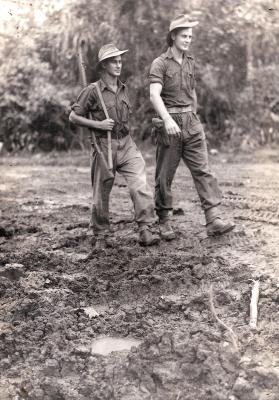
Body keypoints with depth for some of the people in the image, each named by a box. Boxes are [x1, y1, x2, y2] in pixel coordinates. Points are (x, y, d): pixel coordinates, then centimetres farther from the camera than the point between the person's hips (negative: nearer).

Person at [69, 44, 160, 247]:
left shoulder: (124, 89, 10)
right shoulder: (93, 91, -6)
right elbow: (73, 116, -3)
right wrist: (98, 124, -13)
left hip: (127, 144, 4)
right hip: (104, 146, -4)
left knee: (141, 186, -14)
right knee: (102, 194, 7)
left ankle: (146, 230, -9)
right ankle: (102, 234, 26)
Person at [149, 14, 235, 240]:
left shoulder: (190, 62, 13)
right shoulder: (160, 64, -6)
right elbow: (155, 95, -21)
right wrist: (167, 120, -35)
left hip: (191, 123, 5)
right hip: (169, 124, -5)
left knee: (203, 170, -5)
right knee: (165, 175, 3)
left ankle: (214, 220, -10)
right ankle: (164, 221, 17)